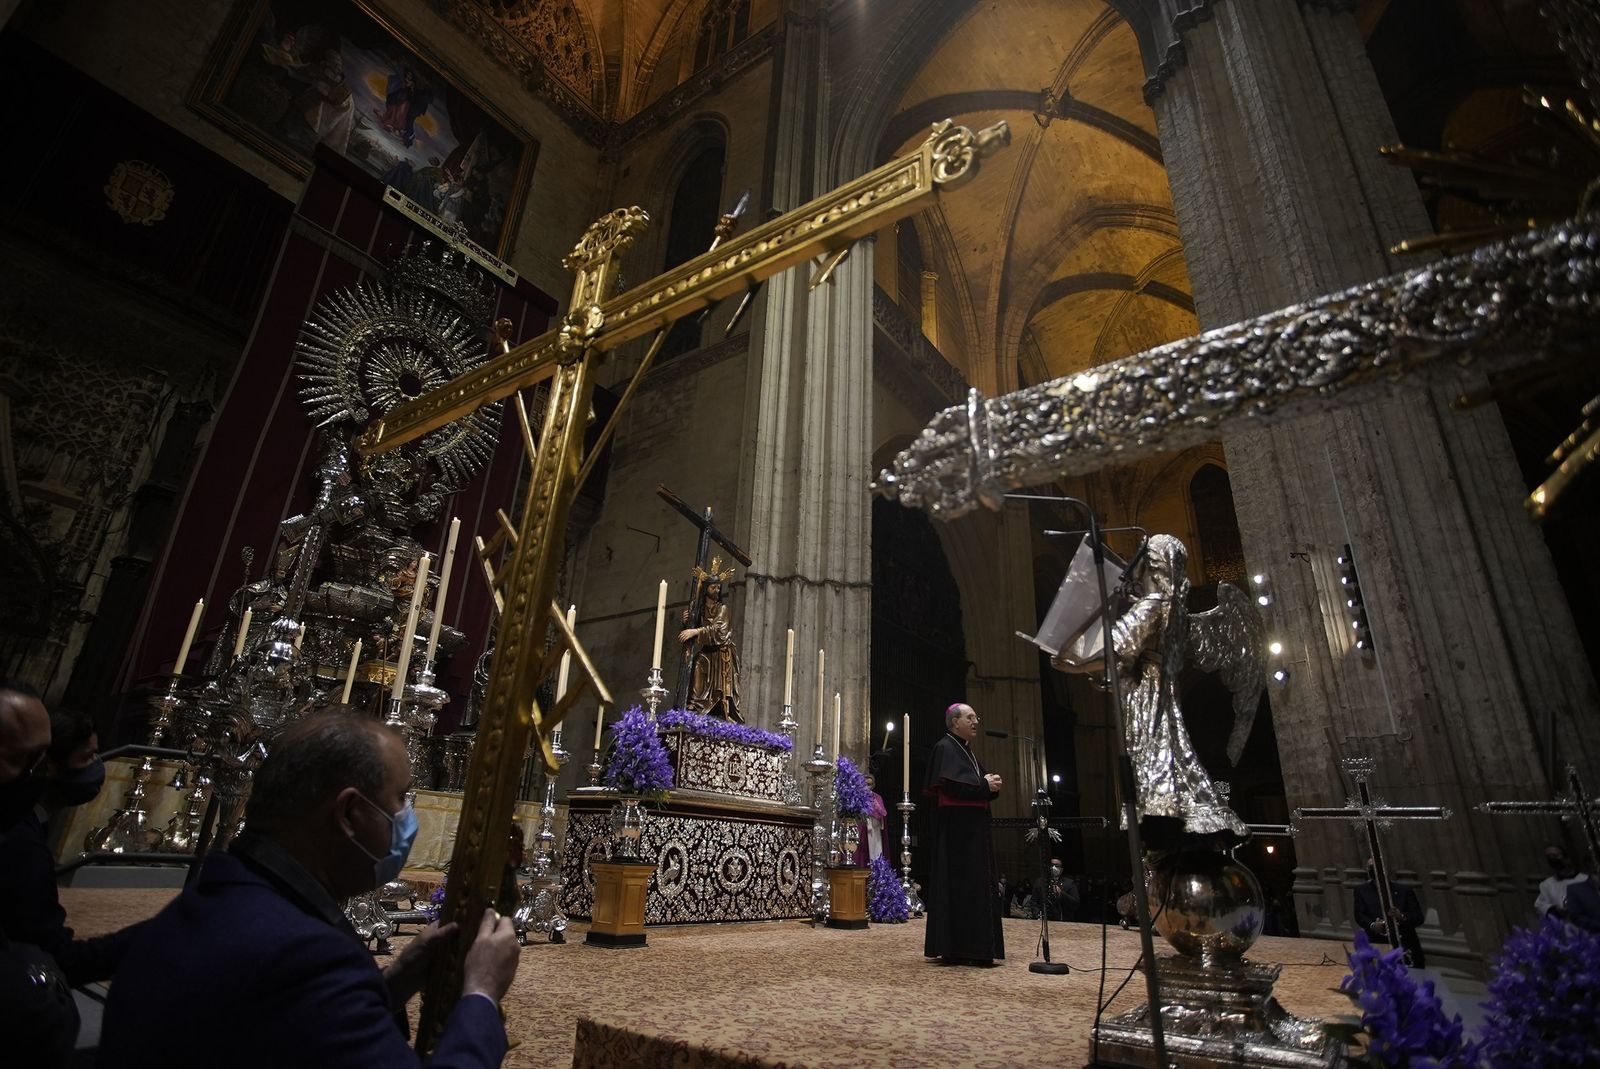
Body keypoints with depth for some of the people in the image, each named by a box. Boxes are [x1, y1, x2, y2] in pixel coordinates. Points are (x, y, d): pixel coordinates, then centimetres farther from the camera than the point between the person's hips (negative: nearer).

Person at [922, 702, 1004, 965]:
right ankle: (956, 950, -4)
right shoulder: (945, 748, -9)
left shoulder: (967, 751, 20)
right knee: (958, 884, -9)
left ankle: (973, 948, 14)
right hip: (956, 827, -10)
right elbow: (949, 785, -21)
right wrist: (984, 785, -13)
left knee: (975, 884, 9)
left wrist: (991, 785, 0)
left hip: (973, 827, 10)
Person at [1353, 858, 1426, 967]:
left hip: (1404, 943, 1)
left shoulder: (1404, 891, 11)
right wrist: (1372, 925, -21)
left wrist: (1402, 917, -17)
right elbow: (1359, 915, 0)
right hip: (1377, 944, -1)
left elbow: (1419, 917, 4)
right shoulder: (1361, 891, 10)